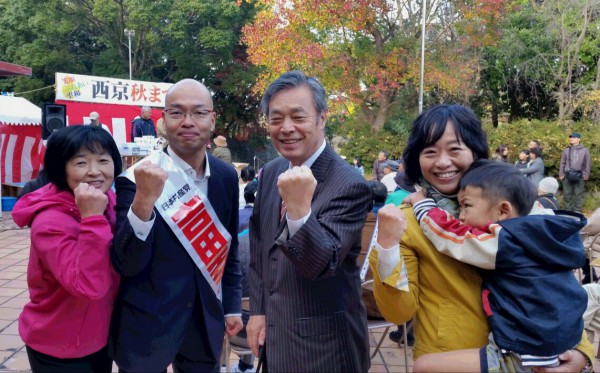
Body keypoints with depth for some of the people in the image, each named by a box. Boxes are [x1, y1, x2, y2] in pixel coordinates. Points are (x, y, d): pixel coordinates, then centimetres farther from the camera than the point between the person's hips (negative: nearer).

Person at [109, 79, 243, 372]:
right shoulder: (139, 177, -15)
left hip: (206, 321, 4)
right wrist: (144, 200, -33)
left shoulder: (226, 176, -2)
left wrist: (232, 304, 11)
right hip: (146, 324, -4)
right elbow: (126, 264, -20)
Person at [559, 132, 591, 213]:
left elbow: (587, 164, 4)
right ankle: (567, 211, 15)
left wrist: (586, 175, -2)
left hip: (579, 176, -1)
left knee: (578, 194, 2)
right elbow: (562, 163, 8)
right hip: (567, 175, 1)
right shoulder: (566, 151, 7)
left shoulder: (585, 150, 3)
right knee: (567, 194, 6)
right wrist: (561, 174, 1)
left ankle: (577, 211, 9)